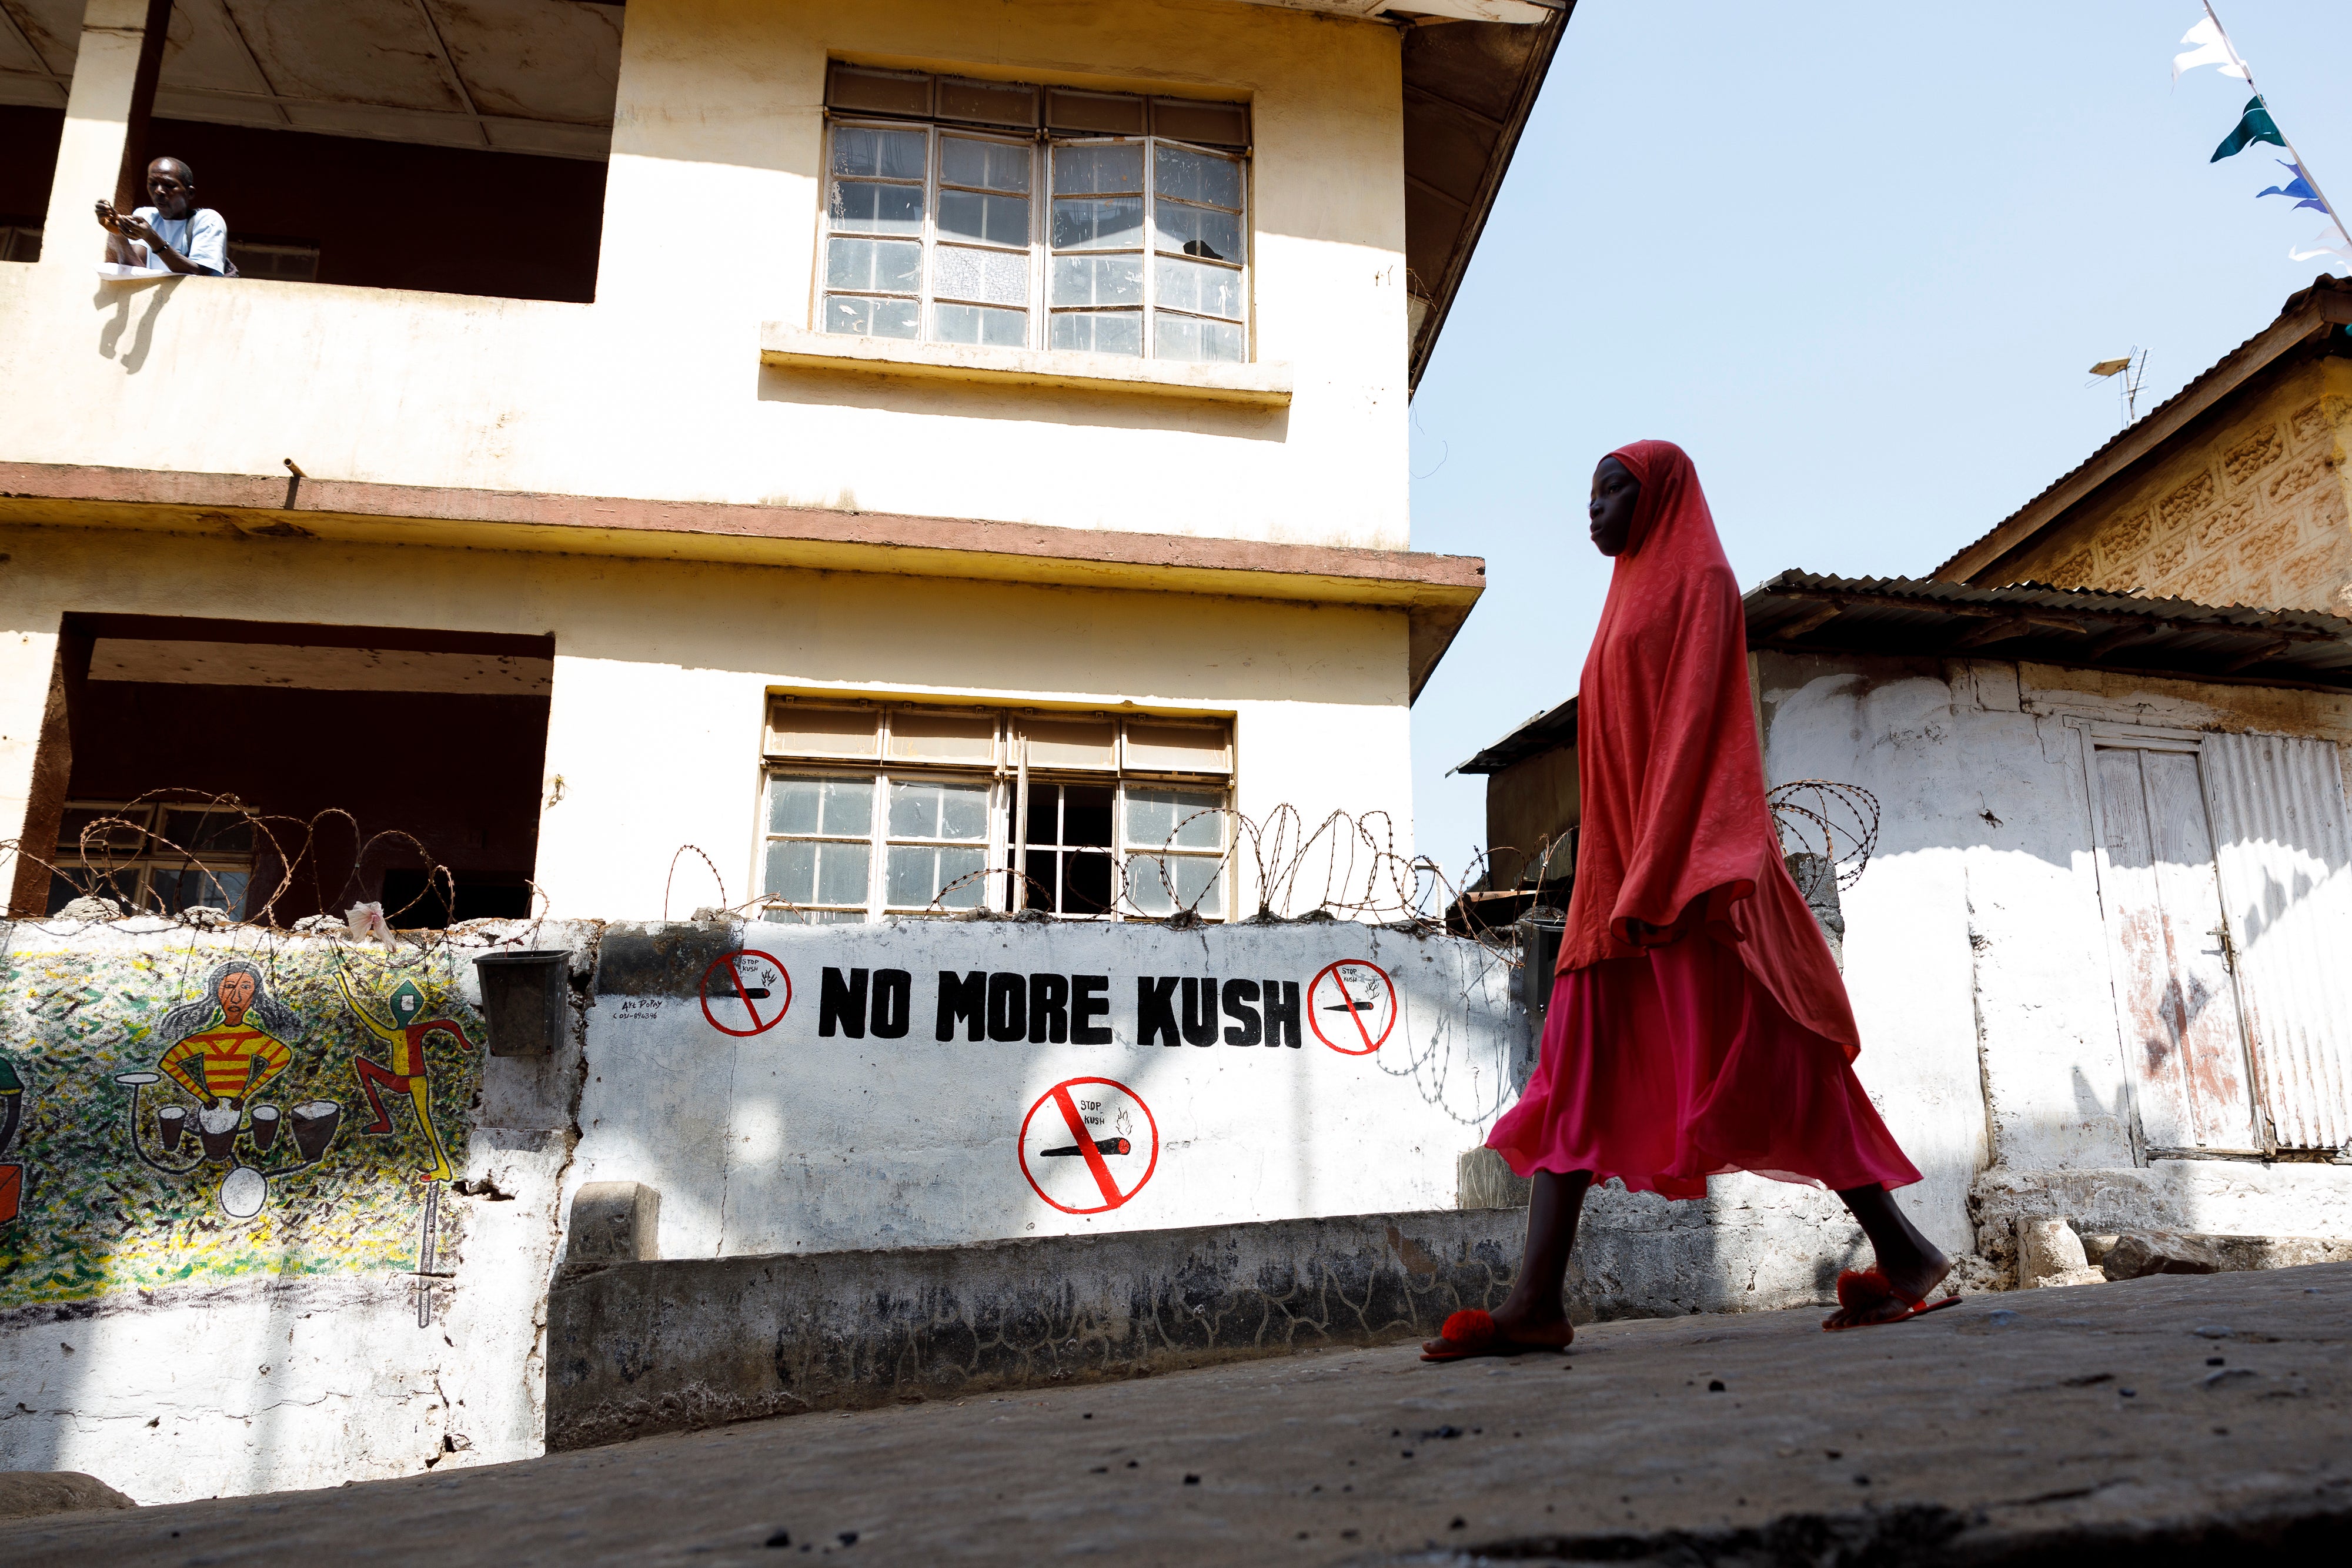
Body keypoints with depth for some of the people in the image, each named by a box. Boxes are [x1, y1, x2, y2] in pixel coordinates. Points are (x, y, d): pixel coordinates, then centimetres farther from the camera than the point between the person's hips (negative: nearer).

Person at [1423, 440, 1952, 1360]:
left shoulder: (1698, 581, 0)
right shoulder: (1634, 599, 26)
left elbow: (1694, 724, -13)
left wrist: (1657, 871, -22)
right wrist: (1621, 873, 16)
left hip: (1685, 861, -9)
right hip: (1621, 869, 9)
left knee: (1754, 1060, -8)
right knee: (1574, 1073, -2)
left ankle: (1902, 1252, 6)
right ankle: (1537, 1300, -7)